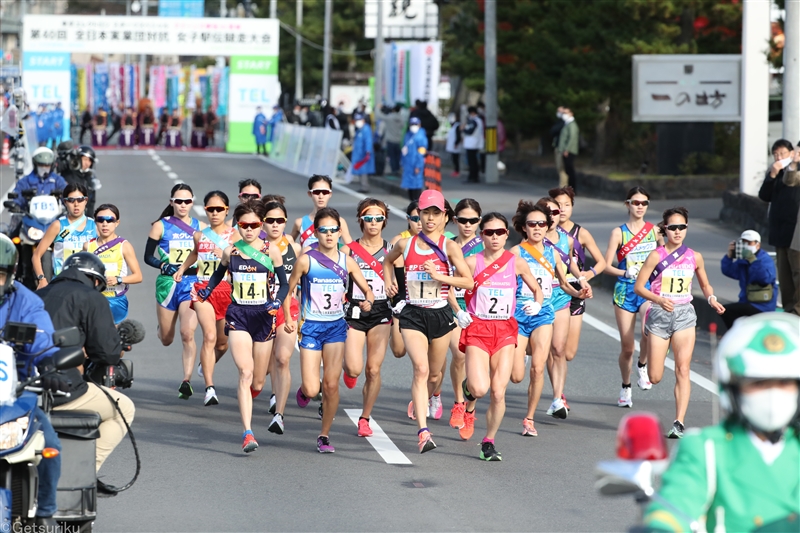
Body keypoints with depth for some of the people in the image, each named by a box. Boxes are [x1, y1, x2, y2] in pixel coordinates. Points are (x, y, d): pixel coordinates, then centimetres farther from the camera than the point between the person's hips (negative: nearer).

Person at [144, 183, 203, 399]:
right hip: (167, 283, 1)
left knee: (187, 334, -18)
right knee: (166, 339, 12)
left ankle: (187, 381, -15)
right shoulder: (161, 226, 1)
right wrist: (164, 265, -14)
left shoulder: (201, 227, 5)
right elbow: (148, 256, 3)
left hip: (192, 284, -1)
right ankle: (162, 327, 50)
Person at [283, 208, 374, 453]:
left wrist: (368, 301, -15)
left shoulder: (347, 262, 1)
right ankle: (304, 391, 30)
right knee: (312, 389, -9)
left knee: (331, 385, -3)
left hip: (336, 327, 2)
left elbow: (367, 290, 8)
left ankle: (324, 436, 12)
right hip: (311, 327, -2)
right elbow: (288, 292, -2)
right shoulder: (306, 260, -7)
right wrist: (288, 318, -17)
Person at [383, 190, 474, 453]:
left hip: (440, 314, 1)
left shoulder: (449, 247, -4)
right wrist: (388, 282, 9)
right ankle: (423, 432, -27)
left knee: (434, 374, 13)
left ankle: (423, 403, 47)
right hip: (413, 315, -1)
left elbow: (468, 282, -8)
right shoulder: (405, 244, 3)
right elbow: (388, 260, 25)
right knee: (421, 369, -19)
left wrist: (440, 276, -18)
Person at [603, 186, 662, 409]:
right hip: (625, 290, -1)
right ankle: (626, 388, 26)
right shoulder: (618, 232, 0)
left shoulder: (654, 230, 6)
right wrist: (626, 272, -20)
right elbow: (606, 266, -4)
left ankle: (642, 366, -1)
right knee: (627, 347, 2)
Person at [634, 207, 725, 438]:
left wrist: (712, 299, -3)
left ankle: (679, 423, -14)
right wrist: (659, 299, -22)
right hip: (659, 315, -2)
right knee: (655, 378, 1)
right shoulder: (656, 256, -6)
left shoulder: (694, 257, 3)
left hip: (684, 315, 2)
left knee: (683, 370, -13)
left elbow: (705, 285, 18)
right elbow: (638, 286, -6)